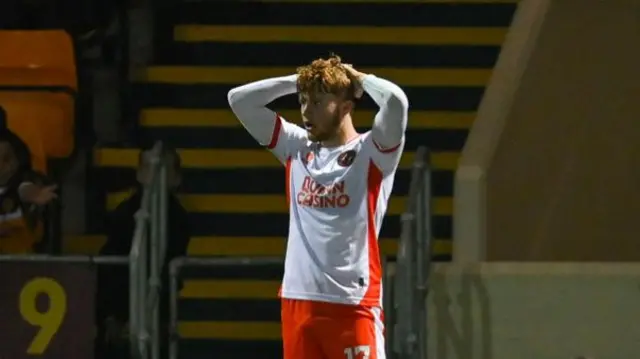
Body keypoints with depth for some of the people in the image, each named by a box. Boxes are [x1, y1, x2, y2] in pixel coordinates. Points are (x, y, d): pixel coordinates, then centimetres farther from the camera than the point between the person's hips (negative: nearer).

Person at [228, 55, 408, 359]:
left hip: (353, 305, -6)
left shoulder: (370, 153, -2)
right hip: (298, 302, 6)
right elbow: (239, 99, 16)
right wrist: (297, 81, 10)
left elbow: (396, 101, -21)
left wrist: (357, 78, -2)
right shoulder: (297, 148, 14)